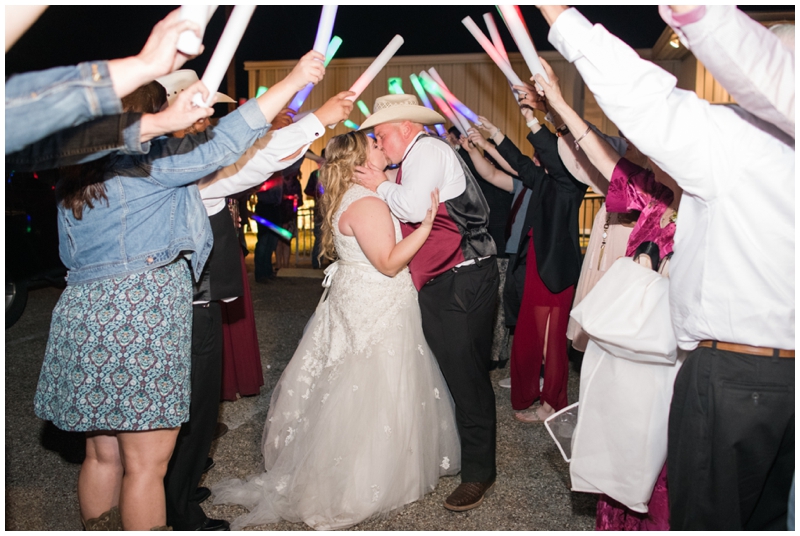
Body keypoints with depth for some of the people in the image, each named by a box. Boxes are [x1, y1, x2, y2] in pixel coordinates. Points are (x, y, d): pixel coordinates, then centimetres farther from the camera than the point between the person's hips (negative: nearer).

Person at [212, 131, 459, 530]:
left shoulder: (350, 197, 13)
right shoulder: (366, 203, -20)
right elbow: (389, 262, -23)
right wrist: (427, 223, -25)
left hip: (356, 304, 10)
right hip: (373, 313, -10)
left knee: (349, 392, 16)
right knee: (371, 396, -1)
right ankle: (358, 487, 12)